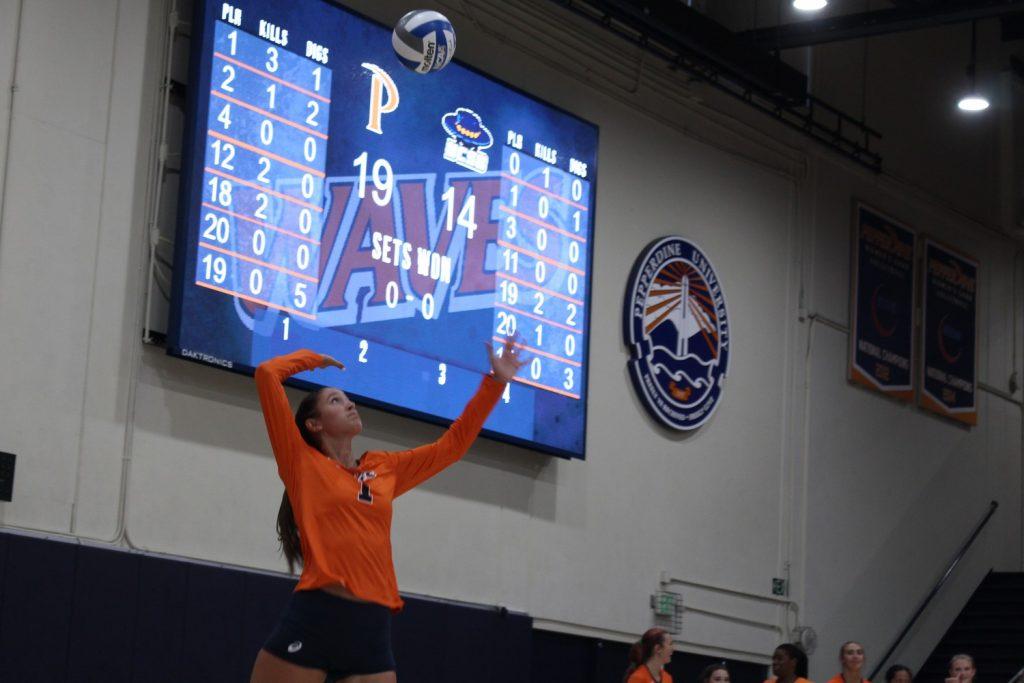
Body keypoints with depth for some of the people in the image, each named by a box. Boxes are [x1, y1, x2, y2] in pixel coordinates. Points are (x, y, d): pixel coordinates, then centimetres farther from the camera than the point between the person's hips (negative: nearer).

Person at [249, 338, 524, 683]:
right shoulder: (303, 462, 5)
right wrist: (312, 359, 16)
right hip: (312, 620, -5)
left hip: (372, 629, 5)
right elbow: (267, 374, -1)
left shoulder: (384, 468, 19)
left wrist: (495, 383, 23)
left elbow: (452, 443, 26)